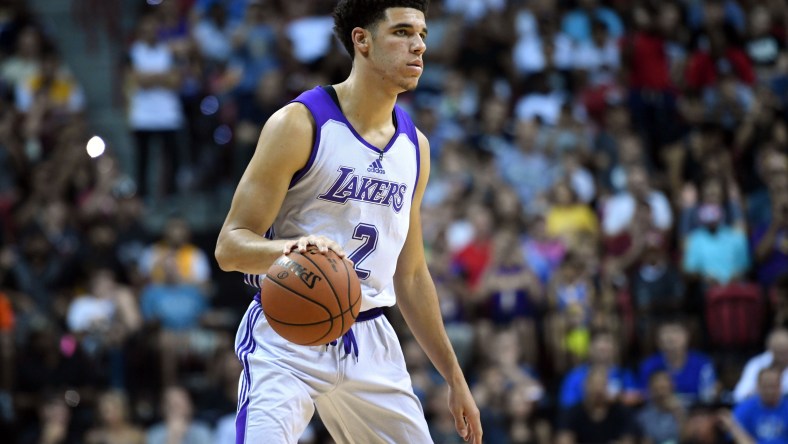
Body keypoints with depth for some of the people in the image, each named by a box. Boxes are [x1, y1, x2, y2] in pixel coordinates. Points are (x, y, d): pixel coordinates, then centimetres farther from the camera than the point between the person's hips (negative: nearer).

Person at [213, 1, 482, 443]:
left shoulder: (414, 146, 12)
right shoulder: (300, 124, -8)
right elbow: (230, 246, -11)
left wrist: (455, 377, 21)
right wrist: (292, 247, -33)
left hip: (370, 342, 6)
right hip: (288, 336, -6)